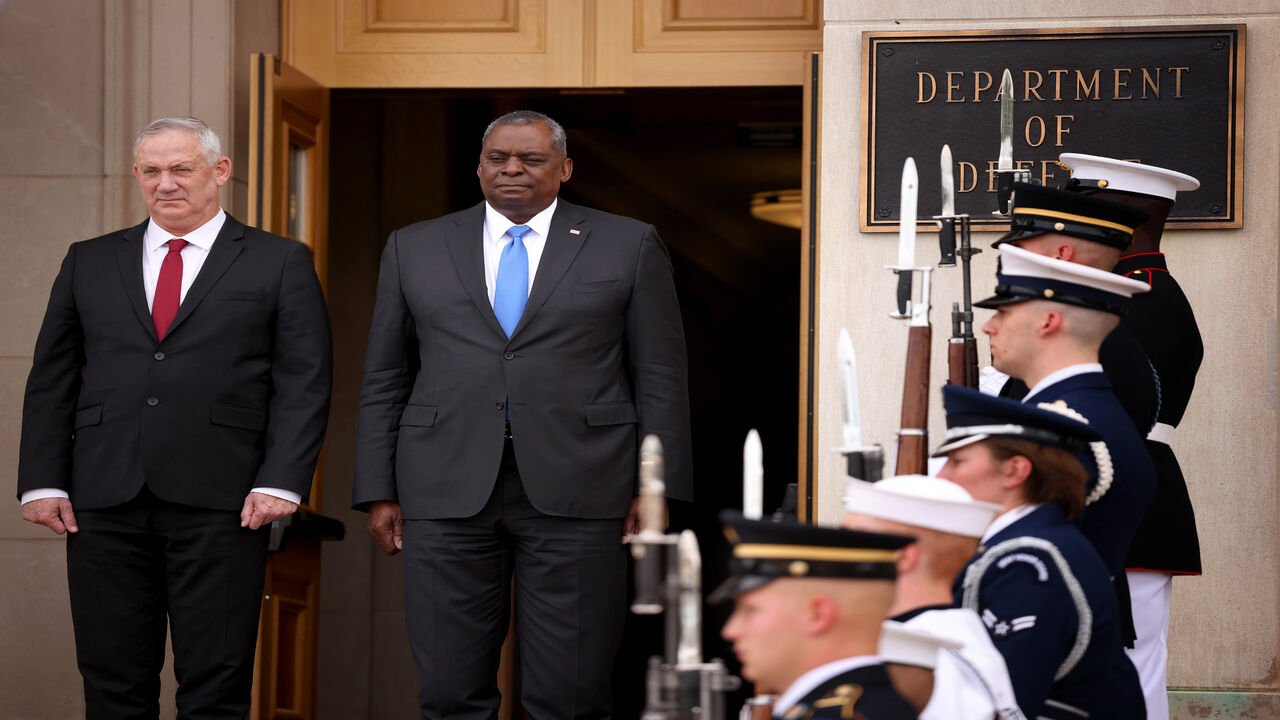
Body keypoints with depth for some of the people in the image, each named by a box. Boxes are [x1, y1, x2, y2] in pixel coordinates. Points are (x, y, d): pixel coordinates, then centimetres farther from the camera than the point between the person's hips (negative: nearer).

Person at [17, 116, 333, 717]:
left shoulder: (280, 263, 6)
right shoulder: (89, 263, 15)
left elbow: (304, 382, 1)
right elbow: (50, 380, 13)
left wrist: (281, 483, -11)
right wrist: (42, 482, 2)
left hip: (220, 506, -3)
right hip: (105, 504, 3)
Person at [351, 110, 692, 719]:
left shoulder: (629, 246, 8)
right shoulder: (413, 248, 13)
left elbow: (660, 378, 5)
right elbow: (383, 382, 13)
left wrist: (657, 490, -2)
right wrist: (379, 492, 5)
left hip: (576, 493, -2)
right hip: (446, 495, 2)